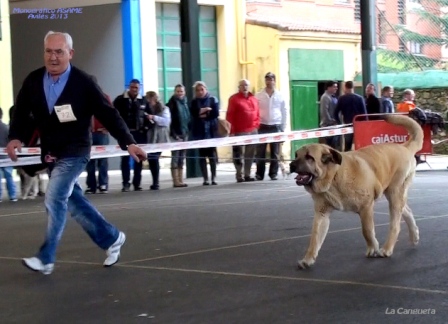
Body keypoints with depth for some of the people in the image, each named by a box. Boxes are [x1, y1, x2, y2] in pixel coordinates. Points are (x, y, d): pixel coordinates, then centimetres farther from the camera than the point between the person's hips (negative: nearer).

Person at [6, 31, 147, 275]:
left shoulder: (83, 83, -13)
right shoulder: (33, 81, -2)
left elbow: (108, 114, -10)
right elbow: (21, 112, 7)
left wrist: (128, 143, -16)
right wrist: (15, 137, -11)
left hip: (74, 152, -5)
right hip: (49, 153, 6)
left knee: (54, 200, -16)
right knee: (74, 202, 13)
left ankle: (45, 258, -7)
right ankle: (111, 238, 30)